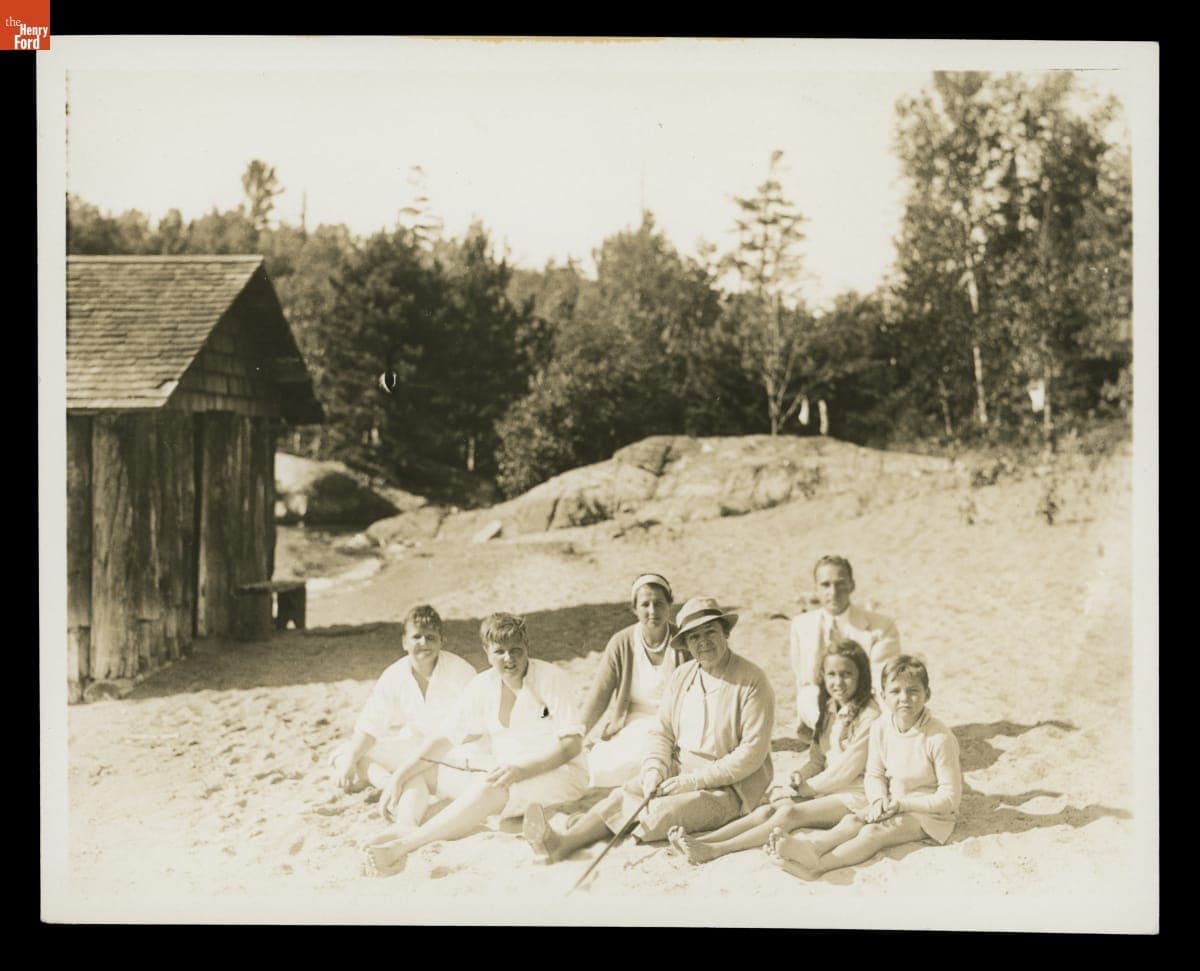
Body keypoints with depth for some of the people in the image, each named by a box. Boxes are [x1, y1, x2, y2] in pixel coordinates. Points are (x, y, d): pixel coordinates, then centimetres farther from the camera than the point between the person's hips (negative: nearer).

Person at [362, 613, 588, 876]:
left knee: (489, 787, -37)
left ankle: (403, 845, -42)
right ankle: (405, 828, -31)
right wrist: (400, 775, -7)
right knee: (419, 772, -2)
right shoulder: (483, 686, 4)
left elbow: (572, 744, -17)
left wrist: (522, 770, -30)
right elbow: (446, 739, 5)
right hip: (506, 778, 7)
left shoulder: (550, 679, -10)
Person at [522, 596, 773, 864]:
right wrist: (654, 770, -13)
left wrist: (694, 781, -20)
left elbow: (752, 753, -16)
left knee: (663, 811, -28)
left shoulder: (752, 681, -12)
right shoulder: (681, 676, 7)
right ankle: (562, 841, -35)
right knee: (622, 795, -18)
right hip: (678, 772, 6)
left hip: (728, 787, -6)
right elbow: (662, 733, 9)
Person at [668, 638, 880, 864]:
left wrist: (809, 786, -7)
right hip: (824, 789, 7)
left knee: (789, 814, -29)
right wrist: (802, 775, -3)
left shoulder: (869, 715, -10)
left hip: (855, 795, -7)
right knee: (767, 810, -17)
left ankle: (716, 850, -39)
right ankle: (699, 841, -33)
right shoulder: (829, 711, 17)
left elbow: (849, 768, -12)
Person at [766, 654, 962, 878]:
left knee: (873, 832, -29)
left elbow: (950, 797, -17)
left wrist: (903, 804, -21)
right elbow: (873, 775, 6)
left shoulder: (940, 738, -21)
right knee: (853, 821, -23)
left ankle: (817, 866, -47)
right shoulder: (880, 727, -4)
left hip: (928, 810, -6)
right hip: (892, 803, 6)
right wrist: (880, 799, -17)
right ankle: (811, 847, -50)